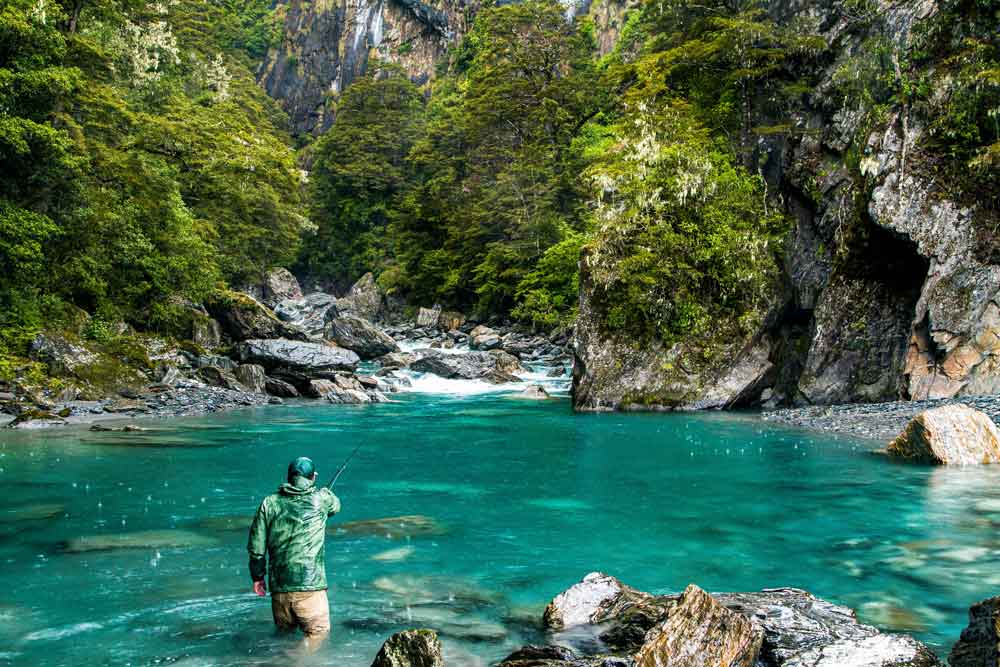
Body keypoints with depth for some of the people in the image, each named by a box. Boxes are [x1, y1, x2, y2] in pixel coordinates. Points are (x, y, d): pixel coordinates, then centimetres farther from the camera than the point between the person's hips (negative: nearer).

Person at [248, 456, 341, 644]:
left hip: (278, 588, 4)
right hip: (310, 586, -4)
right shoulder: (321, 499, -2)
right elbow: (336, 506, 22)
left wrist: (257, 576, 18)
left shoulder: (270, 503, 3)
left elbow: (256, 546, 5)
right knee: (318, 634, 0)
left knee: (283, 635, 21)